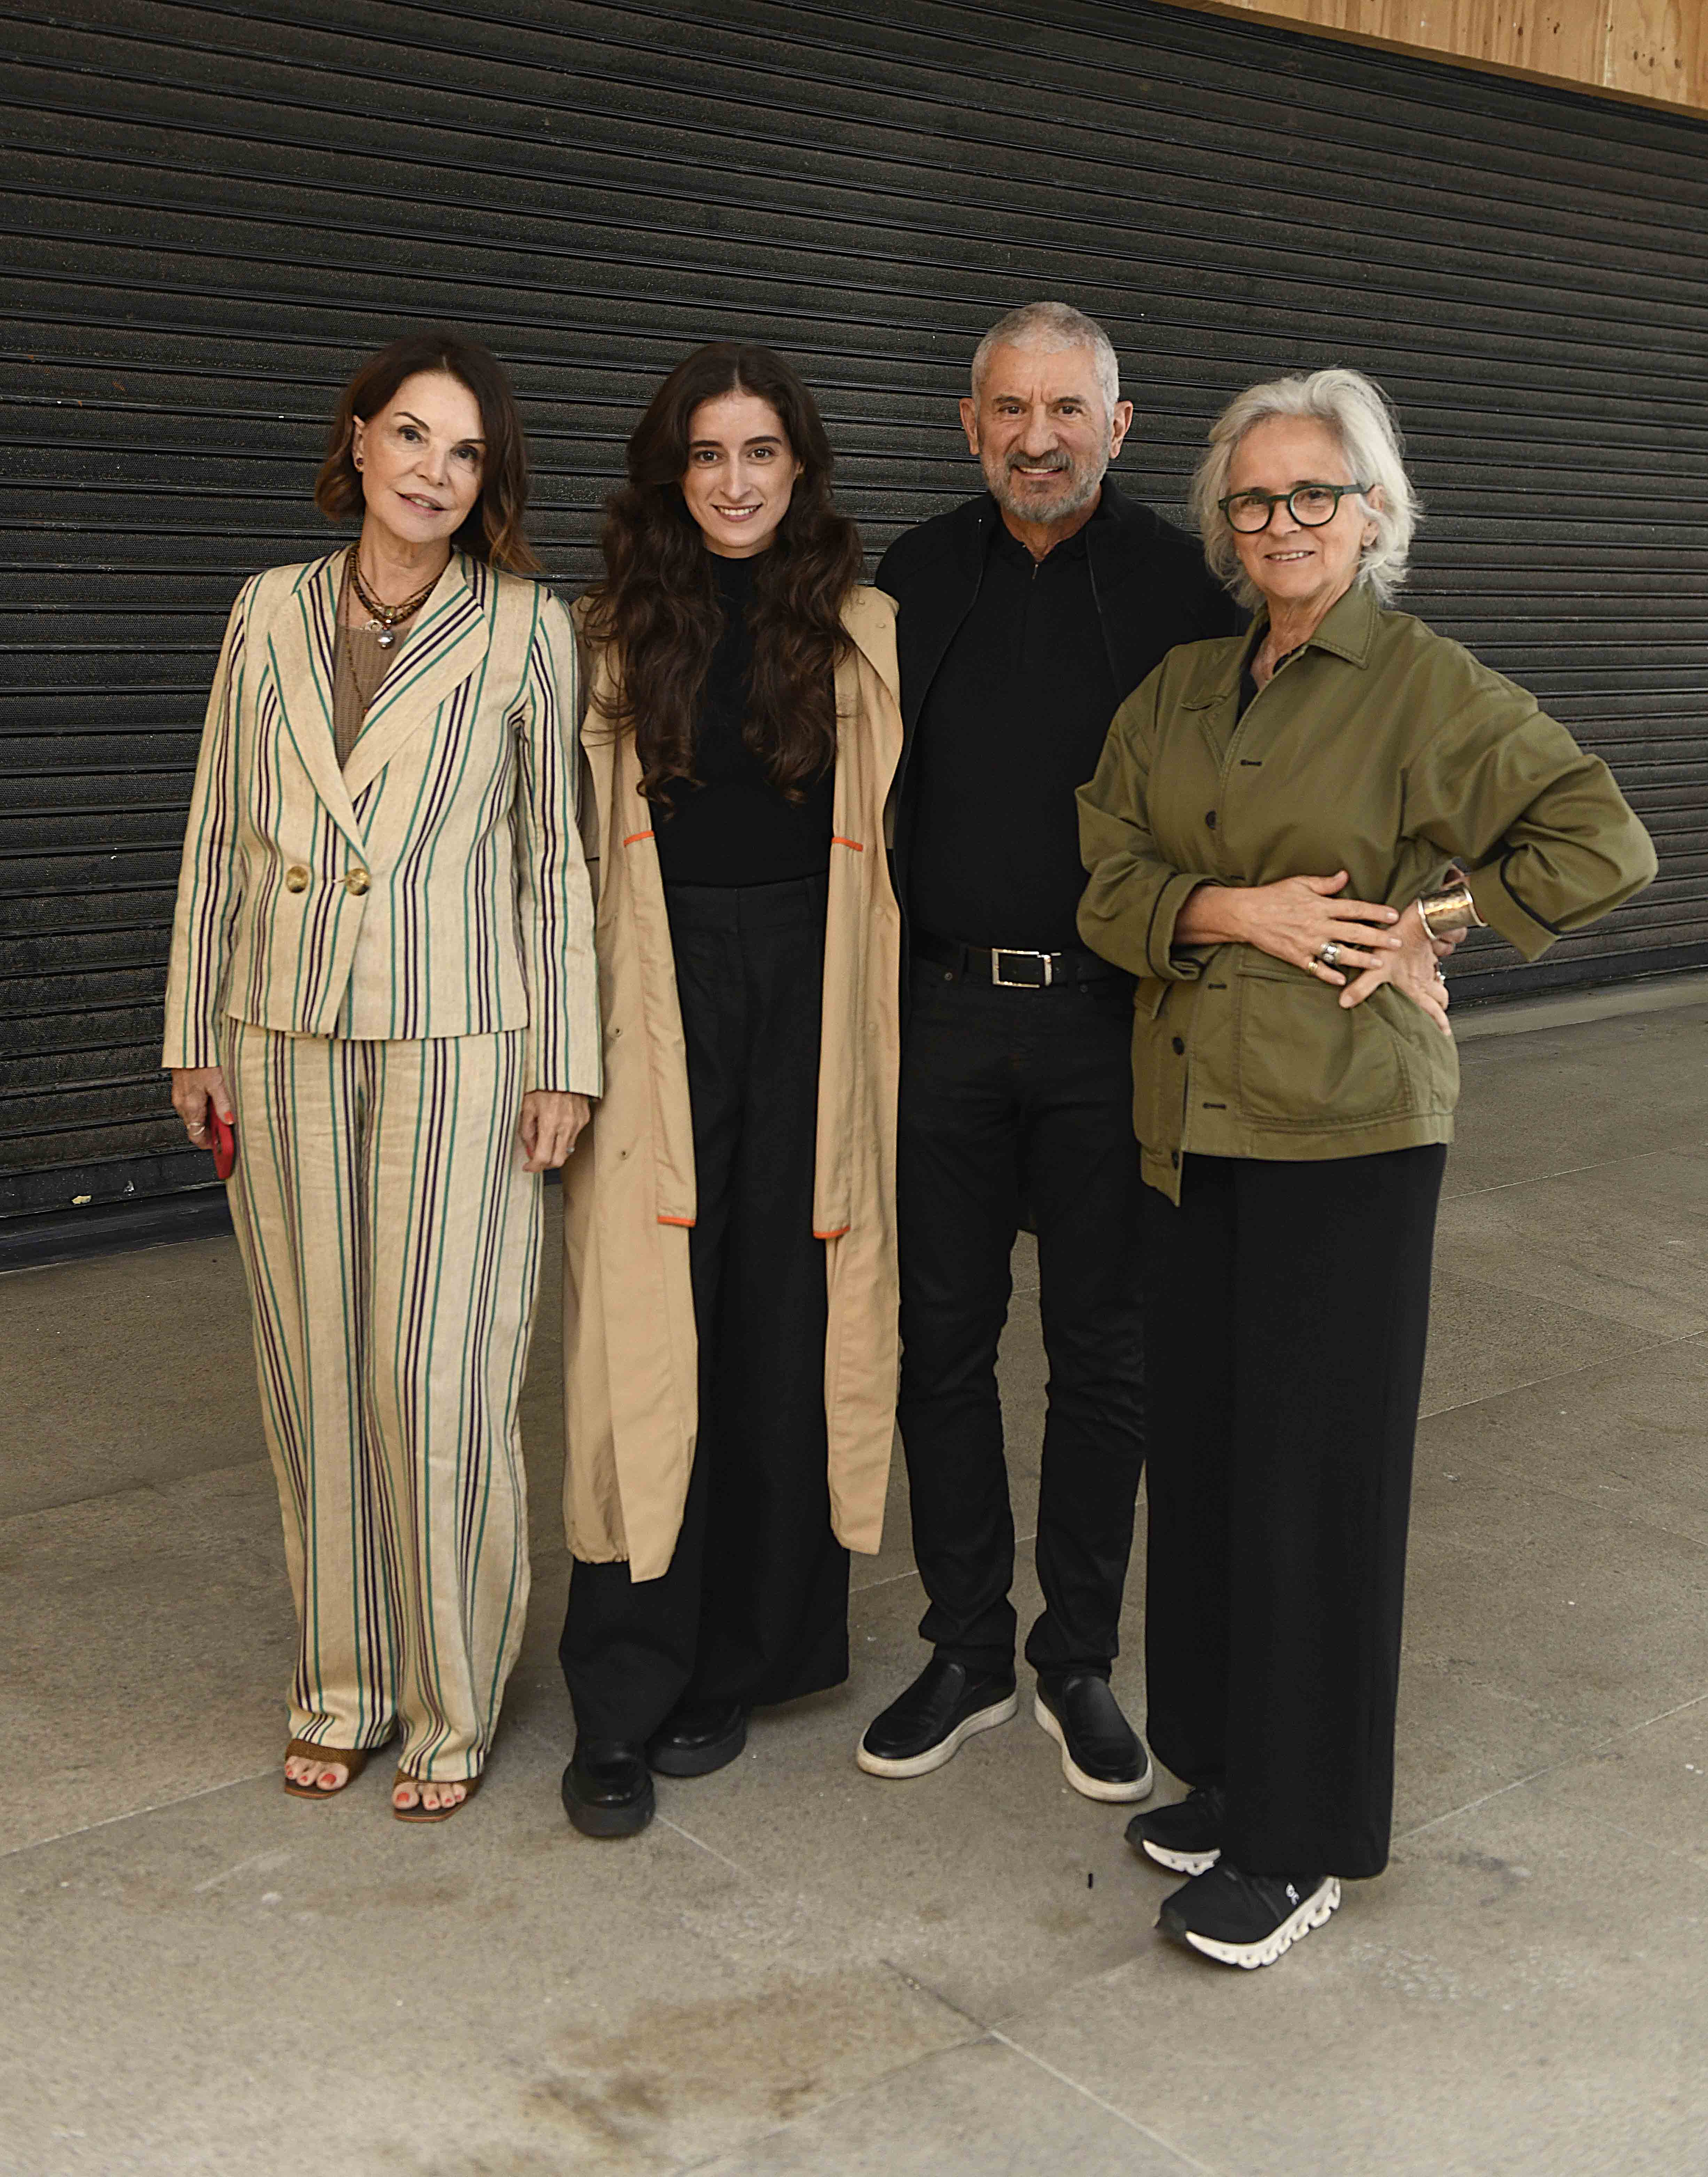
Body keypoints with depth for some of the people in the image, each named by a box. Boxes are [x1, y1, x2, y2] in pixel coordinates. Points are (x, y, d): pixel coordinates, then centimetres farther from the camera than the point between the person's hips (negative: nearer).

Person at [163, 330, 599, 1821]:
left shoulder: (526, 627, -1)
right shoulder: (273, 611, 8)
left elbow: (555, 855, 0)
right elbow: (219, 833, 11)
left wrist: (564, 1060, -3)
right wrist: (195, 1035, 9)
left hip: (457, 1042, -3)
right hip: (286, 1040, 3)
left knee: (442, 1385, -3)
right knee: (316, 1376, 9)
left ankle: (453, 1709, 16)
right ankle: (342, 1687, 26)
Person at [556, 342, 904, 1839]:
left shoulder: (867, 635, 6)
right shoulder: (616, 632, 7)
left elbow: (902, 843, 4)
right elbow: (572, 842, 7)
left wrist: (881, 1024, -3)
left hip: (809, 1003, 0)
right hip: (657, 1004, 0)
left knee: (784, 1330, 5)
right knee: (648, 1346, -3)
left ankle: (738, 1660, 22)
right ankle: (621, 1706, 7)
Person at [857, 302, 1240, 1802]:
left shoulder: (1184, 588, -2)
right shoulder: (912, 582, 6)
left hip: (1114, 1020, -2)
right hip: (946, 1013, 3)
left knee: (1104, 1349, 7)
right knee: (943, 1339, 8)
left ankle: (1079, 1661, 23)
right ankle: (968, 1652, 24)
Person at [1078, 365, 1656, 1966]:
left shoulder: (1428, 687, -6)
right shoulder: (1178, 691, 11)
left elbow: (1604, 845, -8)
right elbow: (1106, 884, 5)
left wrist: (1427, 925, -8)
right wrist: (1234, 909, -12)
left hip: (1345, 1127, -6)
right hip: (1192, 1116, 6)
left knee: (1312, 1467, 0)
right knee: (1201, 1450, 12)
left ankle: (1299, 1843, 15)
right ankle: (1224, 1770, 30)